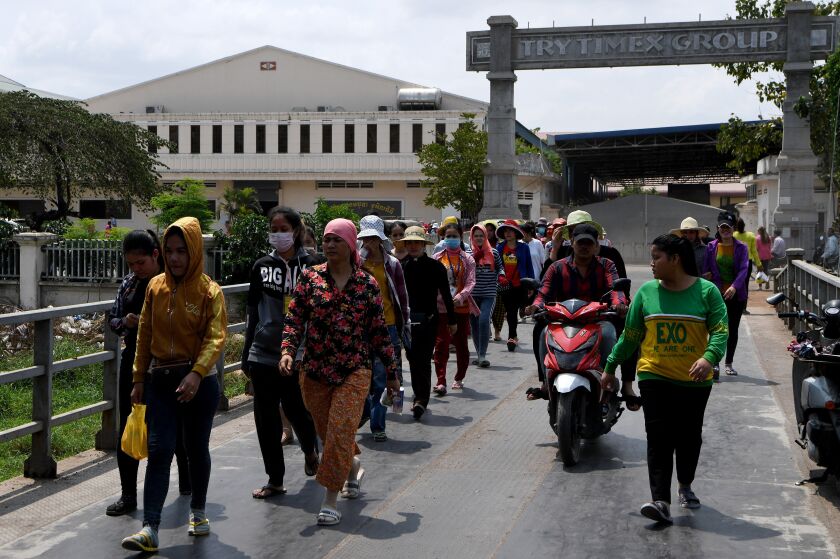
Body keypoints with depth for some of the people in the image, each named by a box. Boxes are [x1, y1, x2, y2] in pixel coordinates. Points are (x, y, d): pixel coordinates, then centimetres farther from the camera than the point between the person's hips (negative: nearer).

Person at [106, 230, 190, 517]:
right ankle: (128, 495, 10)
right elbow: (112, 318, 11)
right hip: (134, 362, 4)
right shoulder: (129, 283, 4)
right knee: (128, 428, 2)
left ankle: (186, 480, 35)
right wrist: (125, 321, -10)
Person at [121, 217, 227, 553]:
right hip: (160, 379, 2)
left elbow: (216, 337, -17)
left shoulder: (209, 291, -7)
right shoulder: (155, 287, 4)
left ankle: (198, 512, 32)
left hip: (198, 381, -2)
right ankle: (150, 528, -7)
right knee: (159, 450, -5)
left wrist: (196, 373, -31)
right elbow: (144, 335, 10)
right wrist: (139, 379, 9)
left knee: (197, 449, 11)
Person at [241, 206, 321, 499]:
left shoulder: (311, 265, -3)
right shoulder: (261, 266, 7)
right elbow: (253, 312, 12)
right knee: (266, 418, 4)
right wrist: (246, 354, 12)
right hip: (263, 354, 3)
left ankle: (310, 450, 38)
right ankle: (275, 480, 16)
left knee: (297, 410, 4)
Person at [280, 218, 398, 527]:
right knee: (326, 431, 14)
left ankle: (331, 500, -2)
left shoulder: (367, 284, 0)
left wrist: (391, 371, 8)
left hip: (354, 372, -2)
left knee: (340, 431, -10)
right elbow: (294, 319, 0)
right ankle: (353, 467, 44)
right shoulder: (310, 277, 2)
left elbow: (379, 331, 5)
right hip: (314, 371, 2)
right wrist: (287, 350, -17)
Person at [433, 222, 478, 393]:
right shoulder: (437, 258, 6)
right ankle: (441, 381, -7)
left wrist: (461, 295, -23)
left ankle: (459, 378, 25)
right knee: (441, 343, -7)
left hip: (461, 307, 1)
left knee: (461, 343, 9)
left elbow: (471, 282, -6)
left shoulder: (467, 259, 4)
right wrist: (437, 294, -17)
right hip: (441, 307, 0)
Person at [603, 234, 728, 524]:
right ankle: (660, 501, -14)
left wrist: (709, 357, -28)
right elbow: (630, 335, 11)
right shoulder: (646, 292, 5)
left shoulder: (706, 291, -2)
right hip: (654, 377, 1)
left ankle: (685, 486, 37)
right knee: (659, 438, -10)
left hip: (694, 380, 0)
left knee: (689, 437, 13)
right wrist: (610, 367, 13)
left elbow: (720, 330, -10)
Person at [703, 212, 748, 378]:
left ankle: (728, 363, 21)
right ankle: (715, 364, -15)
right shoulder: (711, 247, 5)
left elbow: (744, 269, -10)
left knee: (733, 329, 10)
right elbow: (706, 269, 7)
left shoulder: (741, 248, 2)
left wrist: (734, 286, -26)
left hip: (736, 294, 1)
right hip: (717, 294, -1)